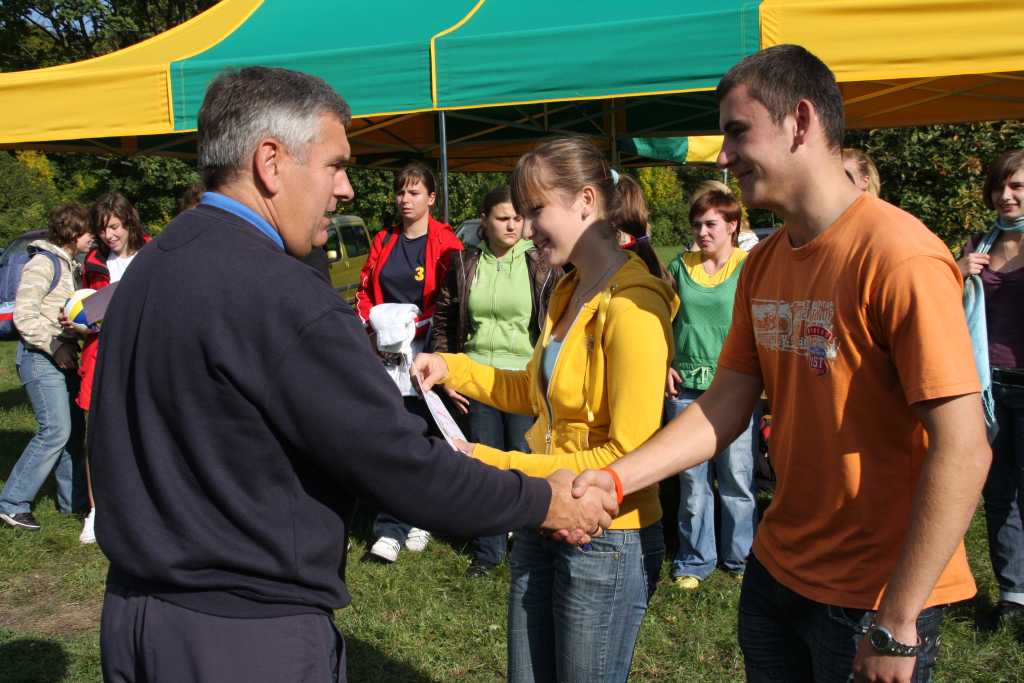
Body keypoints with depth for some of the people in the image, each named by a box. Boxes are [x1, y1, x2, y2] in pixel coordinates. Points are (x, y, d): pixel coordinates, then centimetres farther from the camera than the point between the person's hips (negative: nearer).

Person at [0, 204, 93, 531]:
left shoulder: (72, 266, 16)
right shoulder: (43, 263, -12)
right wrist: (55, 346, -18)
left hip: (63, 355, 9)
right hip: (40, 357, -9)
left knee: (73, 429, 11)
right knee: (55, 430, -13)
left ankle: (73, 499, 21)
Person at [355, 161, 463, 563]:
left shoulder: (444, 242, -4)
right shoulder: (383, 241, 11)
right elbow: (366, 292, 16)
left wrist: (419, 326, -17)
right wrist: (369, 325, 0)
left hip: (423, 350, -4)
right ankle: (390, 530, 4)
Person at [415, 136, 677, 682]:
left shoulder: (631, 306, -21)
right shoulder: (567, 292, 7)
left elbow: (628, 453, -22)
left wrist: (496, 466, -21)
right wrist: (452, 369, 6)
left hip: (608, 541, -8)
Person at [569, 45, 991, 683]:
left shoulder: (900, 256, -21)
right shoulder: (763, 264, 4)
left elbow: (962, 452, -23)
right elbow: (726, 406, 3)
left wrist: (898, 621, -20)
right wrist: (616, 478, -9)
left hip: (877, 598, -7)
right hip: (777, 571, 7)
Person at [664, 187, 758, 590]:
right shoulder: (680, 266, 9)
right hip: (685, 387, 3)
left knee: (737, 478, 6)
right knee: (691, 479, 9)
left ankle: (741, 557, 23)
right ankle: (695, 560, 22)